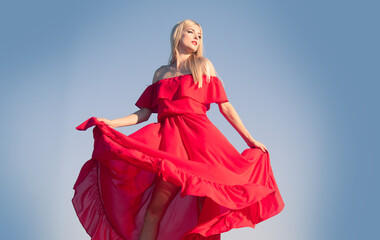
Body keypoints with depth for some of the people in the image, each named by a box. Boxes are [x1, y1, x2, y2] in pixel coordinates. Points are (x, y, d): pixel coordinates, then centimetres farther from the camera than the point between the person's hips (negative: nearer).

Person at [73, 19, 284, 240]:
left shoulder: (204, 66, 17)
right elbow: (144, 113, 18)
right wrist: (111, 123, 5)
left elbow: (225, 107, 13)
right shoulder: (161, 73, 20)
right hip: (167, 138, 1)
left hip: (198, 135, 0)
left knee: (207, 207, -9)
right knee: (155, 207, -14)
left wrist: (251, 140, 9)